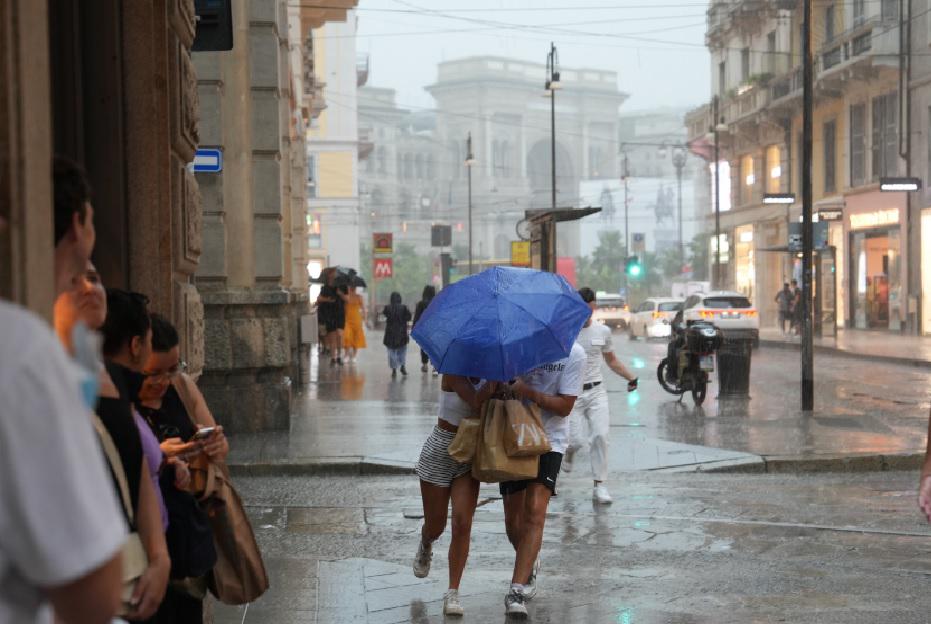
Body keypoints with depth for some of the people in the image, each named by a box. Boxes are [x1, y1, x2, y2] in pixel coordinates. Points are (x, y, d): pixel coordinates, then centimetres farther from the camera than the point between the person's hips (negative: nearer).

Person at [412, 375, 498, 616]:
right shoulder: (454, 373, -15)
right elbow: (477, 402, -28)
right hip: (439, 453, -3)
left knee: (462, 524, -11)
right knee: (435, 526, 8)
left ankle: (453, 593, -7)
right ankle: (425, 546, 47)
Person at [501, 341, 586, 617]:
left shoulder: (573, 354, -13)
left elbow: (565, 406, -13)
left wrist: (528, 392, -27)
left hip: (549, 441, -2)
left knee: (535, 510, -18)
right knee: (513, 518, 6)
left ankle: (517, 591, -19)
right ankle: (530, 564, 37)